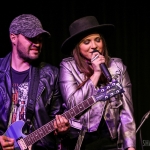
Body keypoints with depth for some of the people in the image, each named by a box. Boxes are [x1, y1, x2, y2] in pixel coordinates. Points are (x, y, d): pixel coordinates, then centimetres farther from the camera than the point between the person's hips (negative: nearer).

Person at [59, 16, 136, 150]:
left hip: (109, 139, 1)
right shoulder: (68, 66, -2)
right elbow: (73, 106, -13)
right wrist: (96, 73, -13)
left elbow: (126, 110, 0)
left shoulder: (117, 67, 2)